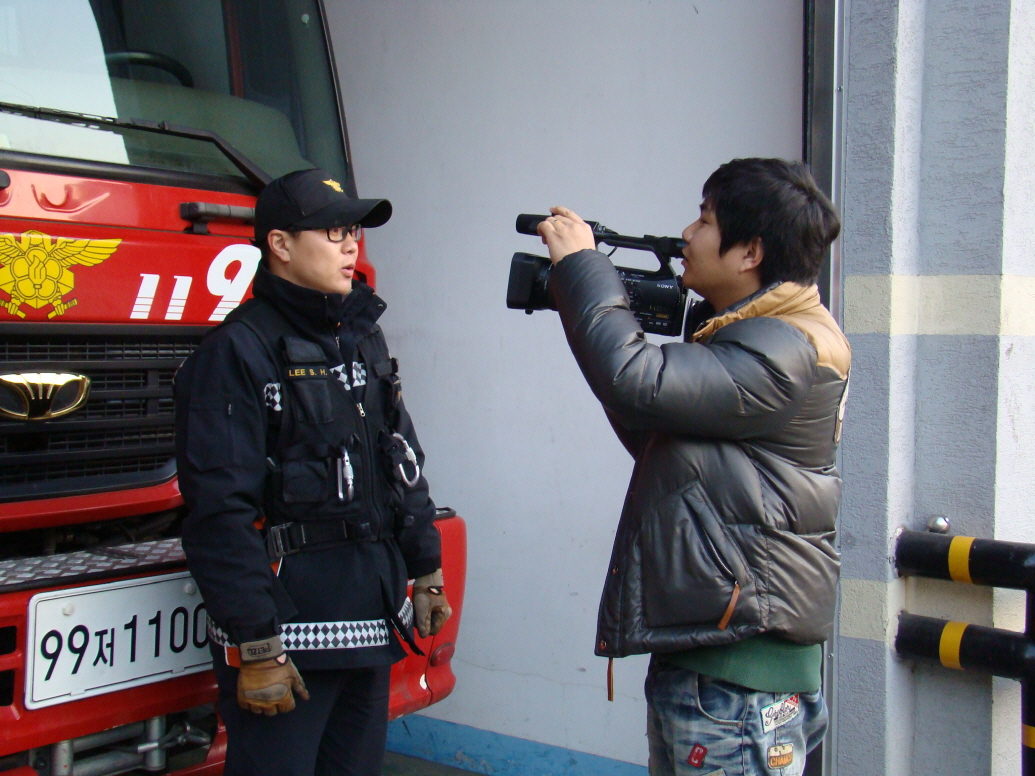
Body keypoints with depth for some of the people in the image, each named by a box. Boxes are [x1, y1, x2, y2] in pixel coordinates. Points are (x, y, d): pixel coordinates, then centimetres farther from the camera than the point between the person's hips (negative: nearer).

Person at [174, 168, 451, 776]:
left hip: (373, 620, 8)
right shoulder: (241, 349, -11)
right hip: (289, 628, -7)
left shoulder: (363, 338, 14)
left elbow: (404, 463, 21)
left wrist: (426, 568, 17)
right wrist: (255, 647, -19)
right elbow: (221, 509, -17)